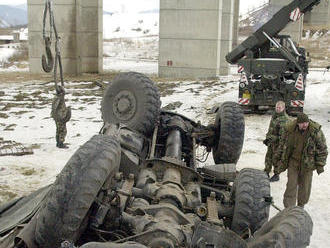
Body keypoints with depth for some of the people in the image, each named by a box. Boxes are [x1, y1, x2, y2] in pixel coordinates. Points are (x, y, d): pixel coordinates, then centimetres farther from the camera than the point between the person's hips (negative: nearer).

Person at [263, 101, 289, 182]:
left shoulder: (285, 118, -15)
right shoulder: (274, 116, 12)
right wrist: (267, 138, 19)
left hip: (278, 141, -8)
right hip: (271, 140, 8)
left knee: (276, 158, 1)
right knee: (268, 157, 13)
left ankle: (276, 175, 14)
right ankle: (266, 173, 25)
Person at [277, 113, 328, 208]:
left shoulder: (316, 131, -17)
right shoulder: (289, 129, -13)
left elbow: (322, 149, -6)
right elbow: (282, 145, 3)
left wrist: (320, 165, -6)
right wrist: (282, 162, 6)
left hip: (308, 163, 0)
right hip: (293, 162, 0)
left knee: (305, 186, 11)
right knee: (291, 185, -4)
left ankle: (301, 206, 32)